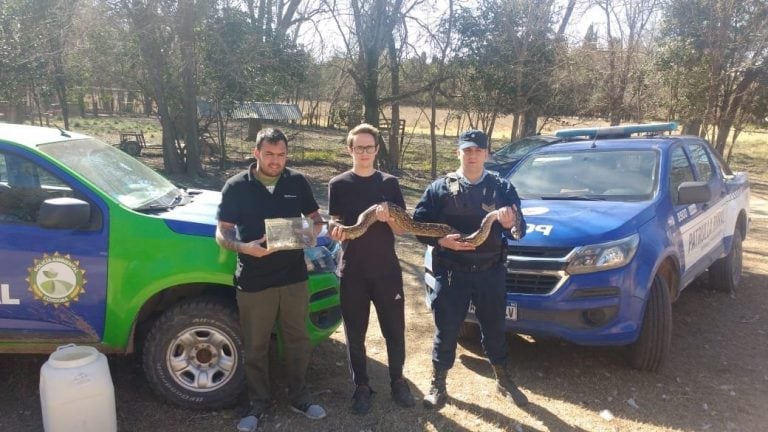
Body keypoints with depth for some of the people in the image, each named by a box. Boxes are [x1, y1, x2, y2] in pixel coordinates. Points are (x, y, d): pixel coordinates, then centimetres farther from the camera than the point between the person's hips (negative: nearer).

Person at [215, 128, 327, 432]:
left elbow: (315, 217, 11)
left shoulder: (297, 182, 1)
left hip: (294, 277, 2)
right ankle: (258, 404, 29)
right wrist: (245, 247, -25)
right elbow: (222, 233, -4)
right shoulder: (236, 186, -5)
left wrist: (312, 229, -13)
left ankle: (299, 398, 33)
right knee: (255, 347, 11)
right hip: (253, 282, -2)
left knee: (298, 341, 14)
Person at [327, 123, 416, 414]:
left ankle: (397, 381, 27)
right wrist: (336, 231, -24)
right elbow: (333, 228, -1)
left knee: (394, 329, 7)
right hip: (352, 271, 0)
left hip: (387, 269, 1)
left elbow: (401, 229, 1)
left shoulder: (389, 183, 3)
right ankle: (361, 386, 25)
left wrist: (388, 218, -20)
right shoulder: (338, 185, 1)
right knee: (355, 334, 8)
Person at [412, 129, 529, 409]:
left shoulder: (502, 188, 2)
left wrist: (512, 224, -27)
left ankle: (504, 382, 35)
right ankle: (438, 385, 26)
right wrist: (441, 241, -21)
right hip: (451, 272, -1)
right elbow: (419, 226, -2)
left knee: (495, 328, 15)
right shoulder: (440, 188, -2)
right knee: (446, 330, 7)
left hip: (490, 272, 2)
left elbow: (521, 230, -3)